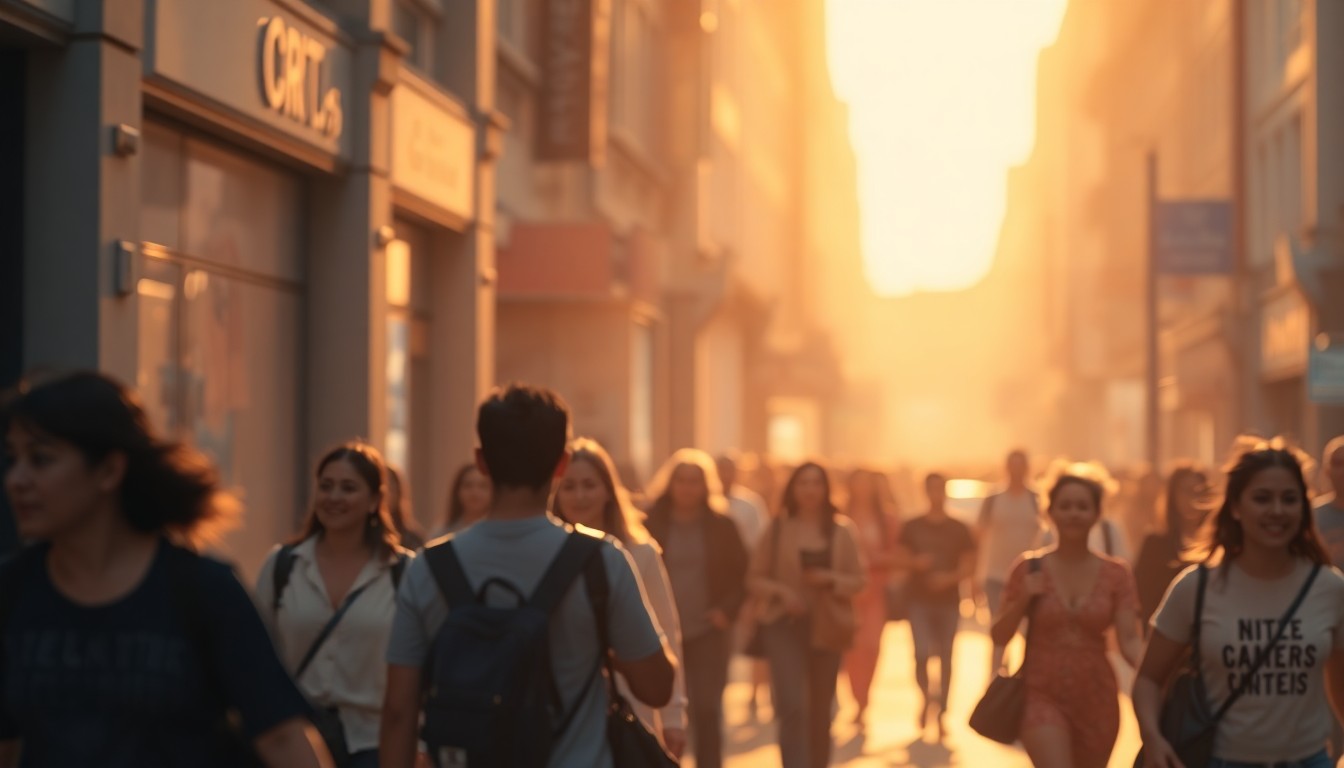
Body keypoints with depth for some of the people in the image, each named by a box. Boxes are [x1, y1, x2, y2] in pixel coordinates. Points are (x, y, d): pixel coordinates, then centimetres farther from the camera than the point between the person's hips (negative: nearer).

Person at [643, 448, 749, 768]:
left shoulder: (721, 525, 3)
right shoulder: (652, 523, 0)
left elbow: (741, 574, 7)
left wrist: (728, 610, -7)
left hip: (708, 631, 0)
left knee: (707, 709, -5)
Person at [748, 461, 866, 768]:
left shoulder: (842, 530, 1)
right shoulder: (777, 529, -1)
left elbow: (859, 579, 3)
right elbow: (756, 578, 3)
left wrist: (831, 579, -16)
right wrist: (779, 591, -16)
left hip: (827, 628, 2)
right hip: (785, 625, -2)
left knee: (820, 711, 13)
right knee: (792, 707, -16)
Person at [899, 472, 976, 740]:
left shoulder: (960, 530, 4)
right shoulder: (912, 527, 4)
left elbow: (969, 567, 4)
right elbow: (900, 559, 7)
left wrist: (950, 578, -15)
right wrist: (916, 562, -15)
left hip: (949, 601, 1)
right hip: (919, 600, -1)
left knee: (945, 657, 1)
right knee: (922, 653, -13)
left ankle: (941, 714, 8)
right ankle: (925, 696, 14)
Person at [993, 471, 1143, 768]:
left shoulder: (1116, 574, 1)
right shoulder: (1029, 569, 0)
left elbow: (1129, 639, -7)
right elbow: (1000, 636, 2)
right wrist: (1022, 600, -16)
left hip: (1097, 699, 2)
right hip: (1043, 696, -2)